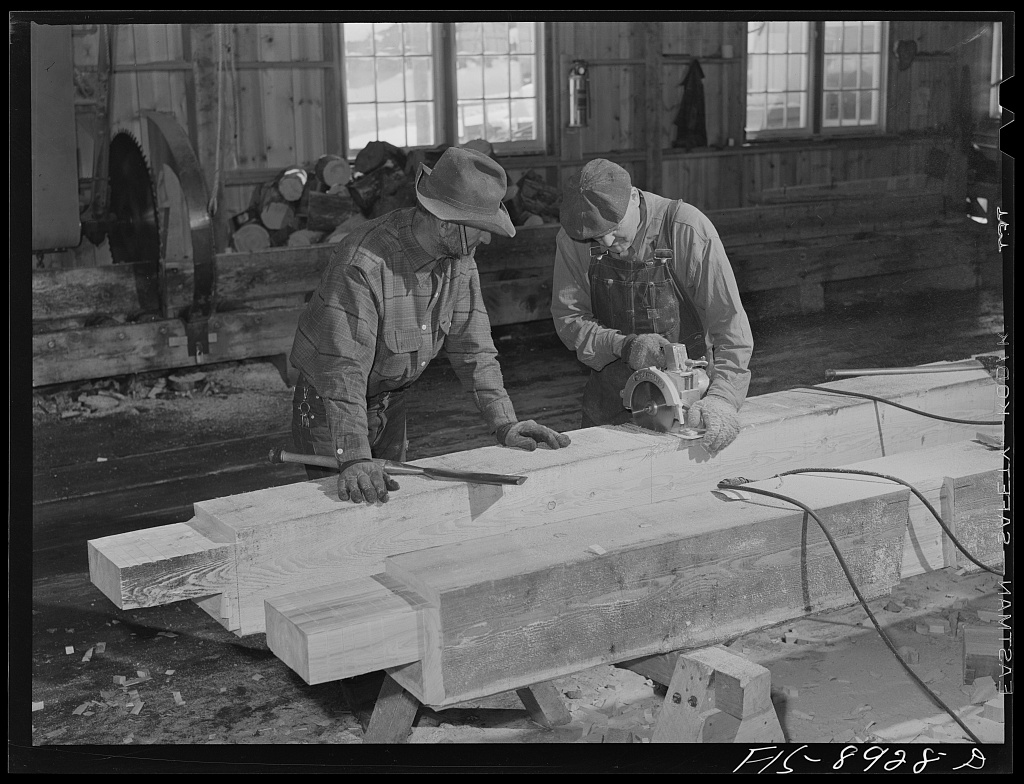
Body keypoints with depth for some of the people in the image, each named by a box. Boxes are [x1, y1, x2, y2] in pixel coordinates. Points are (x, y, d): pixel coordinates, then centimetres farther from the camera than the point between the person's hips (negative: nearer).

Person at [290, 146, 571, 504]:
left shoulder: (459, 252, -10)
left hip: (391, 404, 7)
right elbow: (344, 368, -37)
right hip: (328, 405, -7)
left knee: (393, 496, 15)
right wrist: (355, 459, -46)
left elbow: (472, 343, -7)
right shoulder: (362, 264, -34)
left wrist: (505, 422, -14)